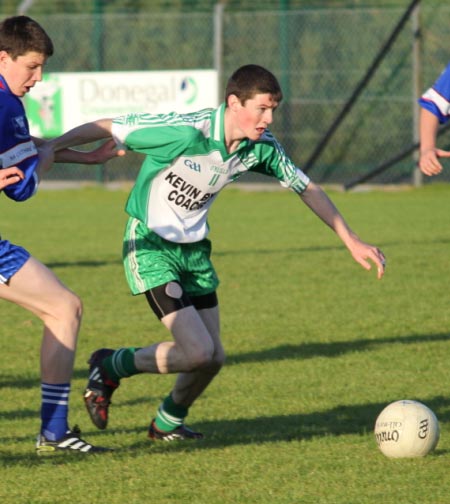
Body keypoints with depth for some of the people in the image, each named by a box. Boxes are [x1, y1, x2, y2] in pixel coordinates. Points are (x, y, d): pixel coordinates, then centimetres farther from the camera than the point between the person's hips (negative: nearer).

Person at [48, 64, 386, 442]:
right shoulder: (187, 131, -27)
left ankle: (169, 422, 37)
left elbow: (306, 188, 8)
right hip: (151, 245, -7)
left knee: (213, 358, 8)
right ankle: (111, 367, 7)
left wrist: (352, 241, 8)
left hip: (194, 248, 7)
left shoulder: (261, 146, -7)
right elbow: (106, 128, -21)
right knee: (197, 352, -18)